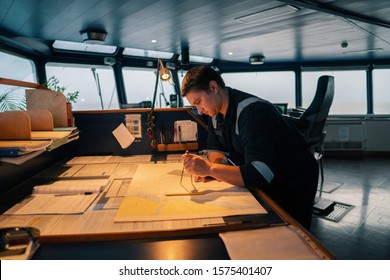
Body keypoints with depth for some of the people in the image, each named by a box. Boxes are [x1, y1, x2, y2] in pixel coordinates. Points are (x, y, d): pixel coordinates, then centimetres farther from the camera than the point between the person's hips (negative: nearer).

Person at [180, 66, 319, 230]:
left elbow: (261, 174, -40)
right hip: (261, 185, 7)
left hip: (292, 185, -7)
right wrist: (215, 167, -18)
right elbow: (216, 149, 4)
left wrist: (210, 169, -42)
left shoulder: (253, 111, -31)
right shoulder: (216, 110, -4)